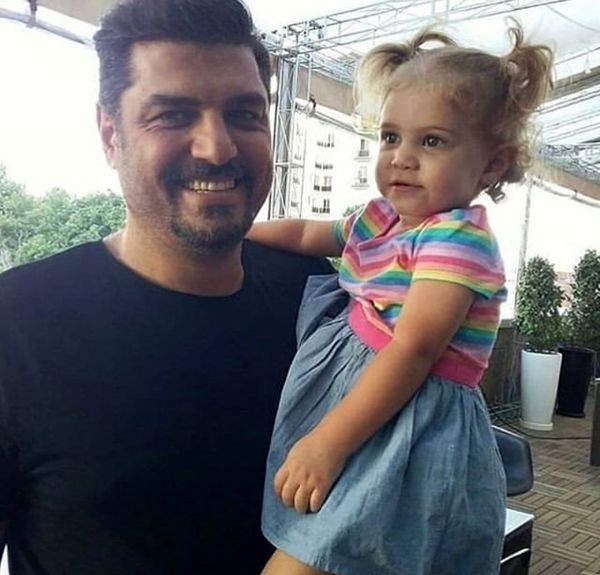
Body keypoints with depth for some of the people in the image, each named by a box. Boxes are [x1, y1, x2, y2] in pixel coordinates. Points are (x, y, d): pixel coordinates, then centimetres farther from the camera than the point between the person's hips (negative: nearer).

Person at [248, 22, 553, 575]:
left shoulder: (460, 238, -15)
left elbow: (414, 349, -25)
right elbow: (305, 233, 26)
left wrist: (327, 442, -27)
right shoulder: (385, 218, 12)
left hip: (408, 431, -9)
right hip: (351, 396, 9)